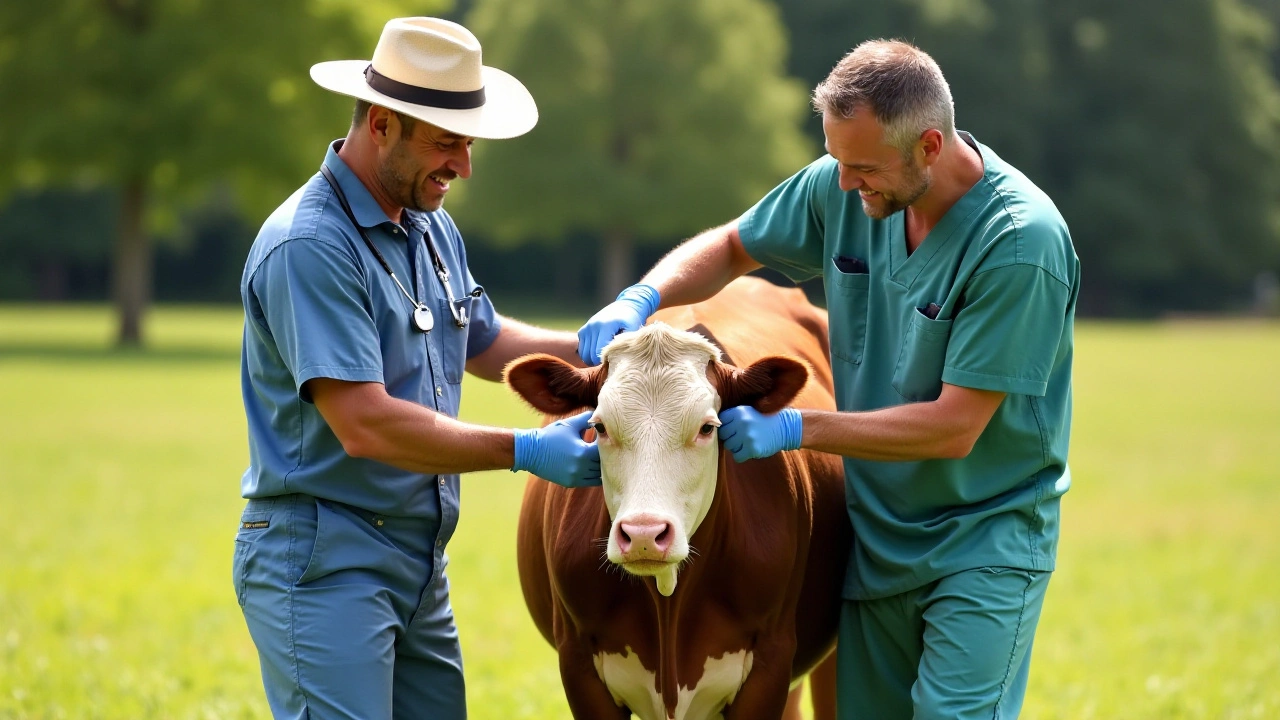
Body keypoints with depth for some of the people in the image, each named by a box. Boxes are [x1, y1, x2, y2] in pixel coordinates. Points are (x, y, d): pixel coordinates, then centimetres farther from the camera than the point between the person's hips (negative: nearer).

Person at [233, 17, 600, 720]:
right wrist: (526, 451, -23)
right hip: (324, 564, -9)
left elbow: (483, 342, 28)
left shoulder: (432, 229, 12)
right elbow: (365, 424, -25)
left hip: (420, 565, 9)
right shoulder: (309, 246, -19)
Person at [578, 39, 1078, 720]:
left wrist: (794, 427, -23)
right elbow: (729, 249, 13)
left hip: (986, 542, -6)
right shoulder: (842, 190, -4)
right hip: (877, 536, 6)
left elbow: (955, 428, -24)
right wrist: (641, 298, -7)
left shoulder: (1021, 241, -24)